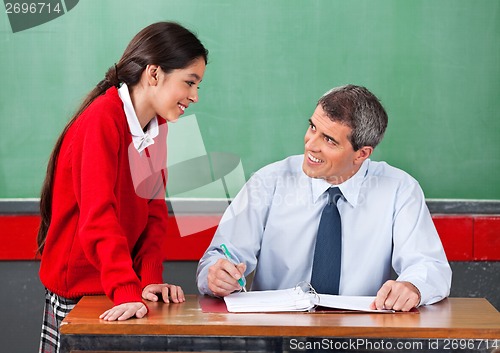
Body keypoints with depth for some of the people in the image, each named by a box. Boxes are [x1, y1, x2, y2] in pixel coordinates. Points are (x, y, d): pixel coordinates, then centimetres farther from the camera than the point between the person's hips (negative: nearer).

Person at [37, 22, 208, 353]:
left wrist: (150, 280, -11)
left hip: (127, 287, 7)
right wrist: (127, 292, -36)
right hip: (77, 290, -7)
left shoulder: (157, 125, 4)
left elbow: (155, 210, 1)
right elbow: (99, 217, -29)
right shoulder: (102, 122, -20)